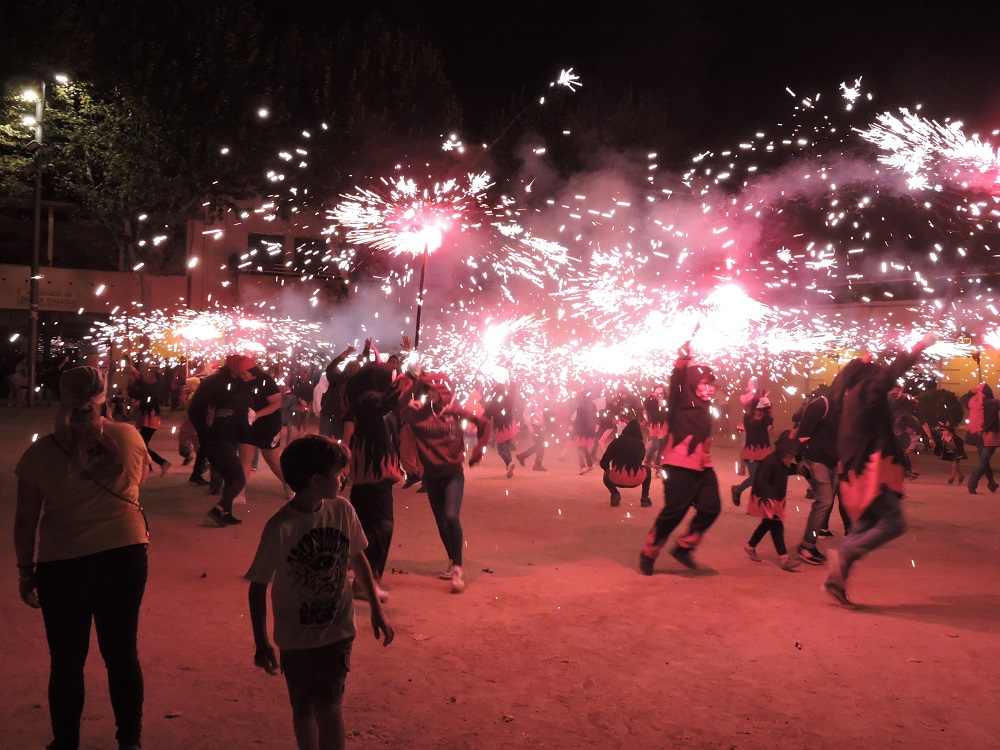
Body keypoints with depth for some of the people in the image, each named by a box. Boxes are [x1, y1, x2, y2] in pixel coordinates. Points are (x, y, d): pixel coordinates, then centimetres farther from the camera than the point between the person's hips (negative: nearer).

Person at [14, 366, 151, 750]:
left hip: (63, 565, -2)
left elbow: (26, 521, -5)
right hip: (125, 557, 2)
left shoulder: (41, 452, -12)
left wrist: (25, 569, 9)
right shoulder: (128, 436, -8)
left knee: (67, 661, 15)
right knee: (122, 653, 16)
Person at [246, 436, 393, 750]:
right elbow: (258, 586, -10)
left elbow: (357, 558, 6)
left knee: (327, 706, -5)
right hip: (296, 636, -1)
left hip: (337, 630, 1)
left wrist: (376, 609, 9)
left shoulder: (342, 510, -10)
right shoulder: (280, 527, -20)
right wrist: (262, 644, -9)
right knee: (303, 708, 15)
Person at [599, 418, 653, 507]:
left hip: (617, 479, -1)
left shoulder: (617, 441, 9)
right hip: (636, 479, 1)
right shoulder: (641, 444, 12)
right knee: (647, 470, 34)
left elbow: (603, 463, 10)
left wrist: (607, 470, 31)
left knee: (606, 476, 36)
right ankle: (645, 498, 18)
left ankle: (615, 494, 5)